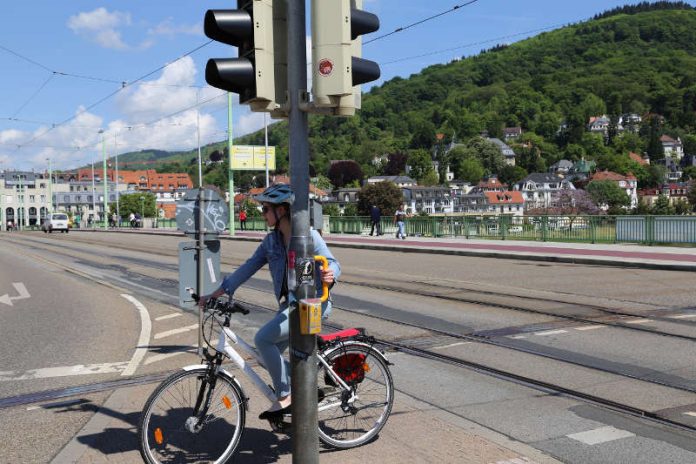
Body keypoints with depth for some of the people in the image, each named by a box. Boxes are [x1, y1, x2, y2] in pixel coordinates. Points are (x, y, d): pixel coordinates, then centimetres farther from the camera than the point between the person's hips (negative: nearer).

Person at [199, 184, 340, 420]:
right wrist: (215, 294, 6)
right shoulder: (271, 241, 7)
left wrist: (329, 275, -38)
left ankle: (285, 397, -6)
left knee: (262, 338, -20)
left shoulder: (308, 235, -12)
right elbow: (248, 268, 8)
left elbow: (333, 263, -13)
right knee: (271, 355, 6)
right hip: (288, 305, 8)